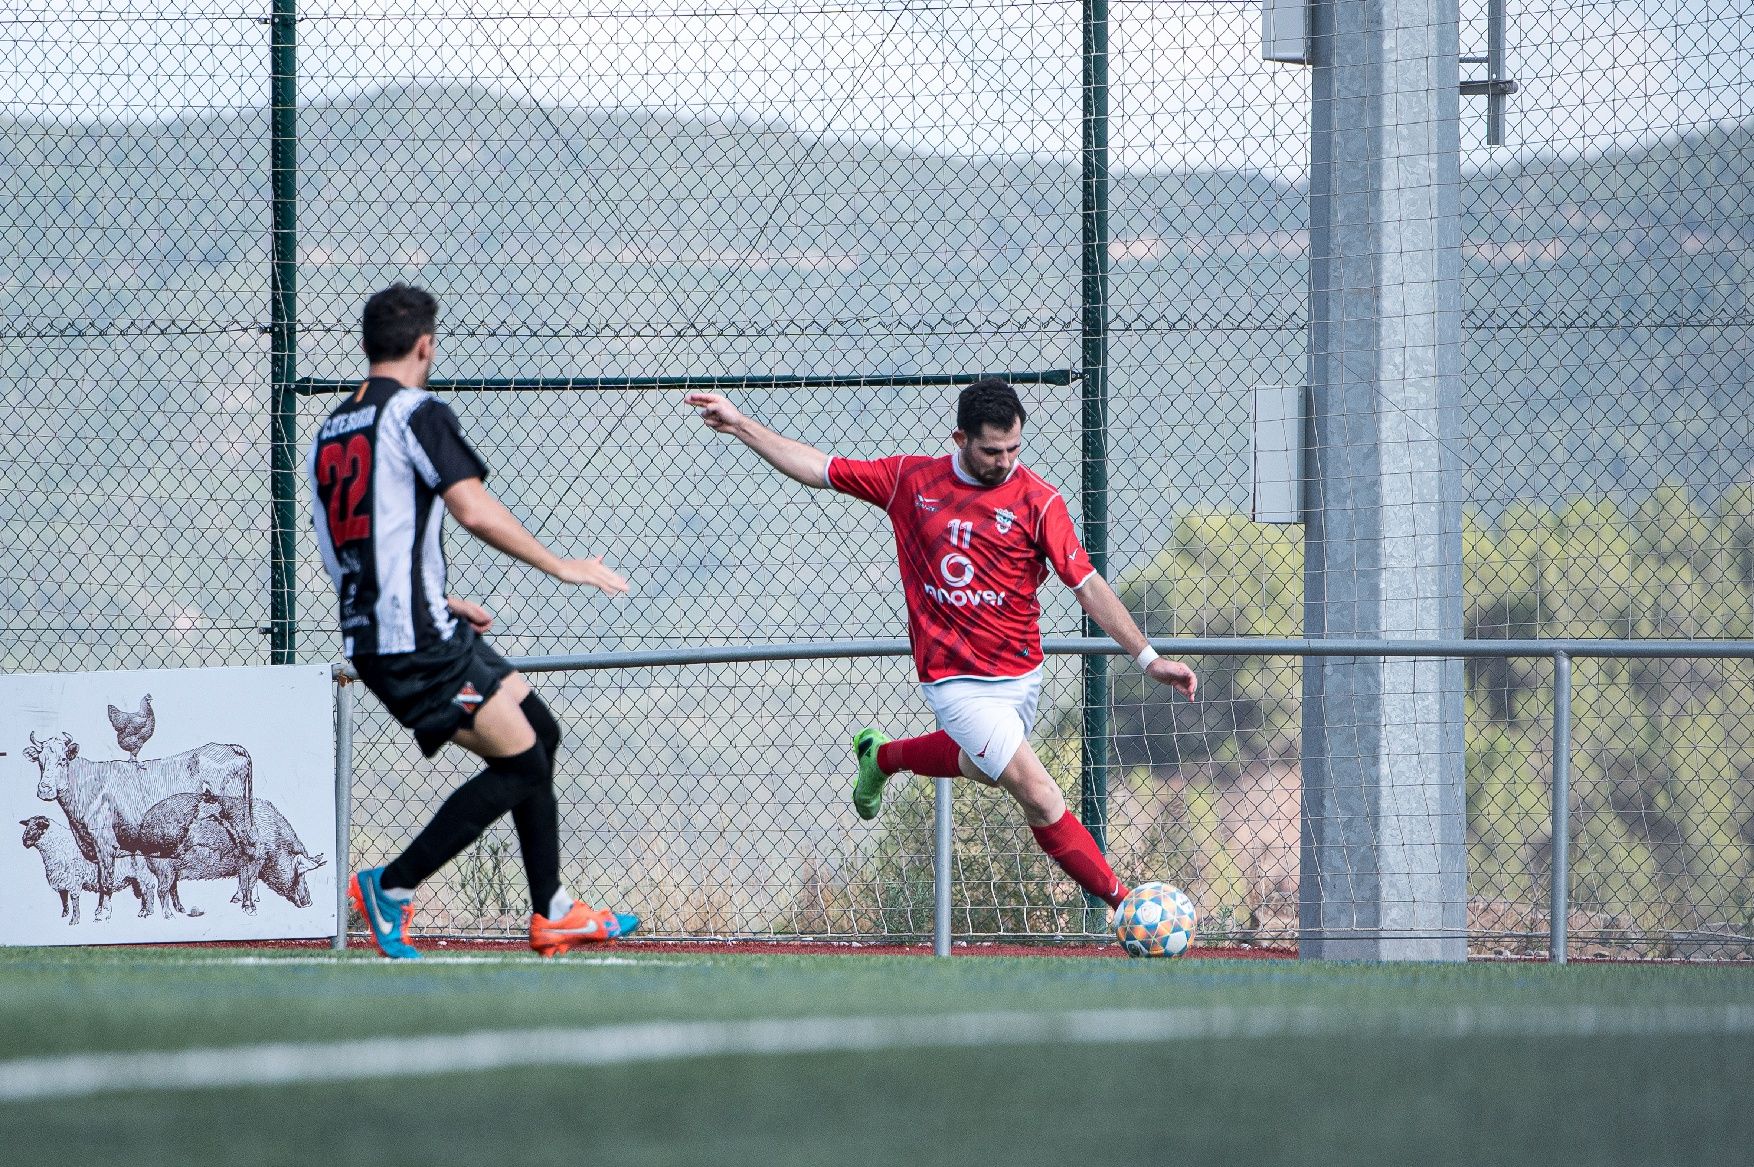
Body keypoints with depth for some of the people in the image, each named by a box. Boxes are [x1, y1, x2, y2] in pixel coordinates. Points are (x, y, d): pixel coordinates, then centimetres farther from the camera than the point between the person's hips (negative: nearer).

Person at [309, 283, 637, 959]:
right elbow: (474, 510, -20)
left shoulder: (330, 433, 17)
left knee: (538, 732, 15)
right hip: (417, 643, -9)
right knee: (519, 765, -6)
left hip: (371, 639, 9)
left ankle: (552, 915, 17)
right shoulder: (417, 413, -9)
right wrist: (560, 566, -13)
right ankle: (392, 888, -7)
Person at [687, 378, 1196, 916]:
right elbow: (819, 469, 8)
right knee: (1041, 800, -12)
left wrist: (1147, 658, -14)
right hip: (958, 682, -2)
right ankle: (1122, 902, 0)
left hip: (1021, 673, 2)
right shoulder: (913, 480, -3)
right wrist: (738, 424, 7)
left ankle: (880, 756, 53)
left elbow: (1088, 586, -7)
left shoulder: (1038, 501, -7)